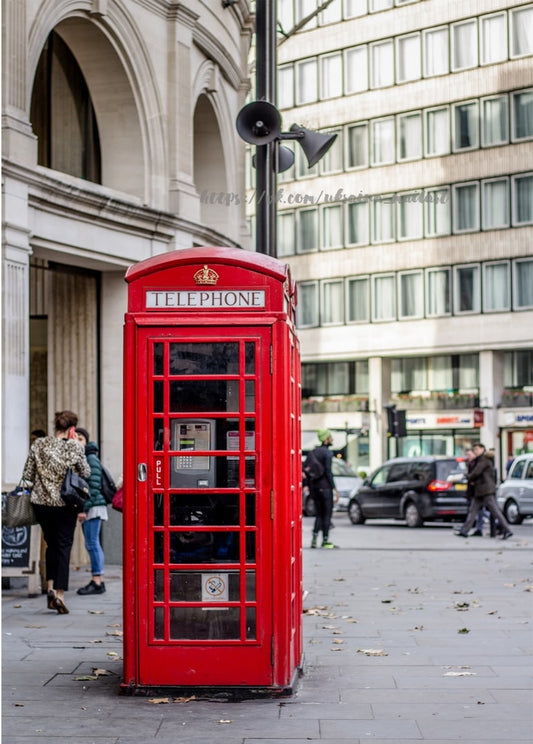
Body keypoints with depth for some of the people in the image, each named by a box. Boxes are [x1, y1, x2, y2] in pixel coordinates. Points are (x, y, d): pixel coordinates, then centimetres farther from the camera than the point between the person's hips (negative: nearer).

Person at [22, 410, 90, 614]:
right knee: (64, 547, 3)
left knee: (51, 544, 19)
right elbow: (86, 473, 1)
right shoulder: (74, 447, -9)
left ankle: (50, 588, 11)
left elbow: (27, 475, 2)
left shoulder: (39, 444, -1)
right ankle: (59, 595, -2)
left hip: (41, 501, 3)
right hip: (66, 503, -3)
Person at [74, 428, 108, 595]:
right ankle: (98, 581, 13)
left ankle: (97, 582, -7)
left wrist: (84, 508, -19)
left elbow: (94, 486, -17)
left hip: (93, 506, -9)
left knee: (92, 544, -9)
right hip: (85, 508, 9)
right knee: (92, 544, 10)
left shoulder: (91, 459, -11)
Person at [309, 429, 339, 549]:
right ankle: (325, 540, 3)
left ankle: (314, 539, 3)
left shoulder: (314, 452, 11)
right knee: (327, 513, 2)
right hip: (325, 486, -7)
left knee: (319, 513, 13)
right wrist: (335, 489, -13)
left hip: (314, 486, 7)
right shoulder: (328, 453, -12)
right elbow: (328, 471, -16)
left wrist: (309, 486, 15)